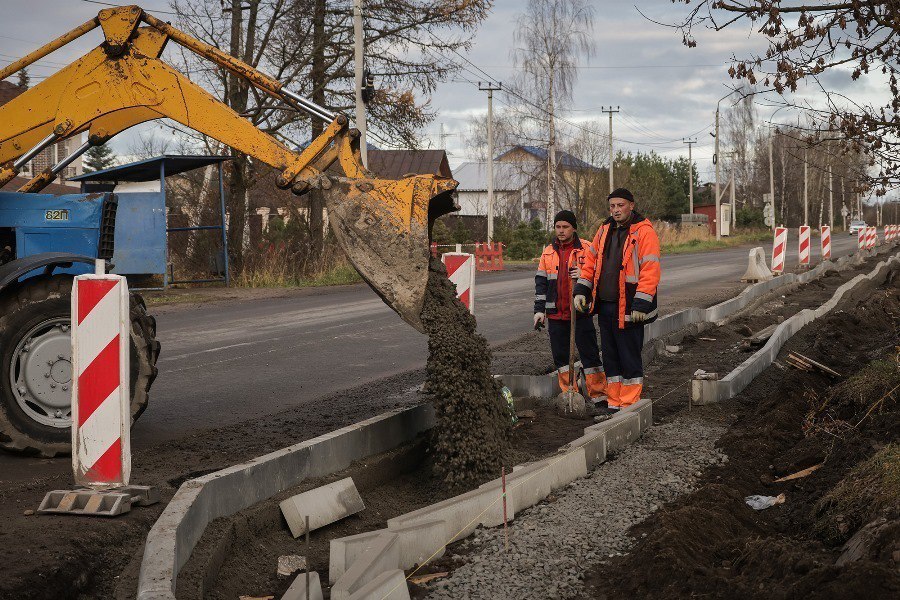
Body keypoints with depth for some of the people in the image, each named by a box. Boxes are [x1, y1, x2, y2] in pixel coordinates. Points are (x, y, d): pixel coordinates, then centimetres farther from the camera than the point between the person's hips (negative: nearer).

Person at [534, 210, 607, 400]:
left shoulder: (586, 249, -1)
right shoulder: (548, 252, 11)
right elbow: (541, 282, 14)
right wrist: (539, 310, 8)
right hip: (555, 312, 4)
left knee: (589, 352, -3)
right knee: (560, 354, 8)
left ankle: (598, 393, 3)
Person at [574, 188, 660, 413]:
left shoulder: (644, 232, -9)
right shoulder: (605, 230, 13)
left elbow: (650, 270, -15)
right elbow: (590, 260, 20)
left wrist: (641, 304, -20)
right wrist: (581, 290, 8)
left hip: (628, 308, -7)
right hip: (604, 306, 7)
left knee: (629, 358, 0)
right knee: (610, 356, 12)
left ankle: (629, 407, 7)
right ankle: (613, 404, 21)